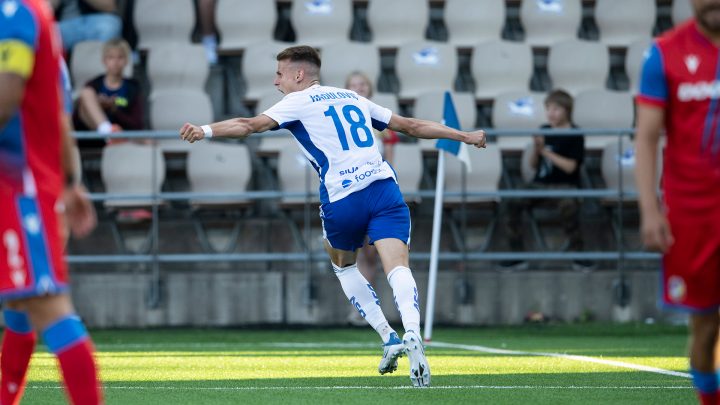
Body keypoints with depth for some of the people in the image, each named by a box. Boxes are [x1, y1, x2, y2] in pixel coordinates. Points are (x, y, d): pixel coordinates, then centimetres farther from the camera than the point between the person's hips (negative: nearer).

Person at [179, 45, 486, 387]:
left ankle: (389, 337, 12)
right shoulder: (353, 99, 25)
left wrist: (205, 131, -14)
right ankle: (412, 333, -38)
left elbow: (252, 125, -6)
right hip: (384, 189, 3)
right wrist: (464, 136, 37)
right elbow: (411, 126, 29)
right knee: (398, 267, -10)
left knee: (342, 264, 23)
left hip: (342, 199, -3)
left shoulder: (299, 102, 10)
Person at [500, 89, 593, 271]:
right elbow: (533, 164, 15)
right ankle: (517, 257, -15)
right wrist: (535, 147, -5)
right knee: (513, 202, -21)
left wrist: (545, 152, -12)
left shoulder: (575, 135, -3)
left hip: (565, 185, -5)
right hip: (540, 184, 5)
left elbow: (570, 167, -11)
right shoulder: (544, 131, 11)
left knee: (568, 205, -38)